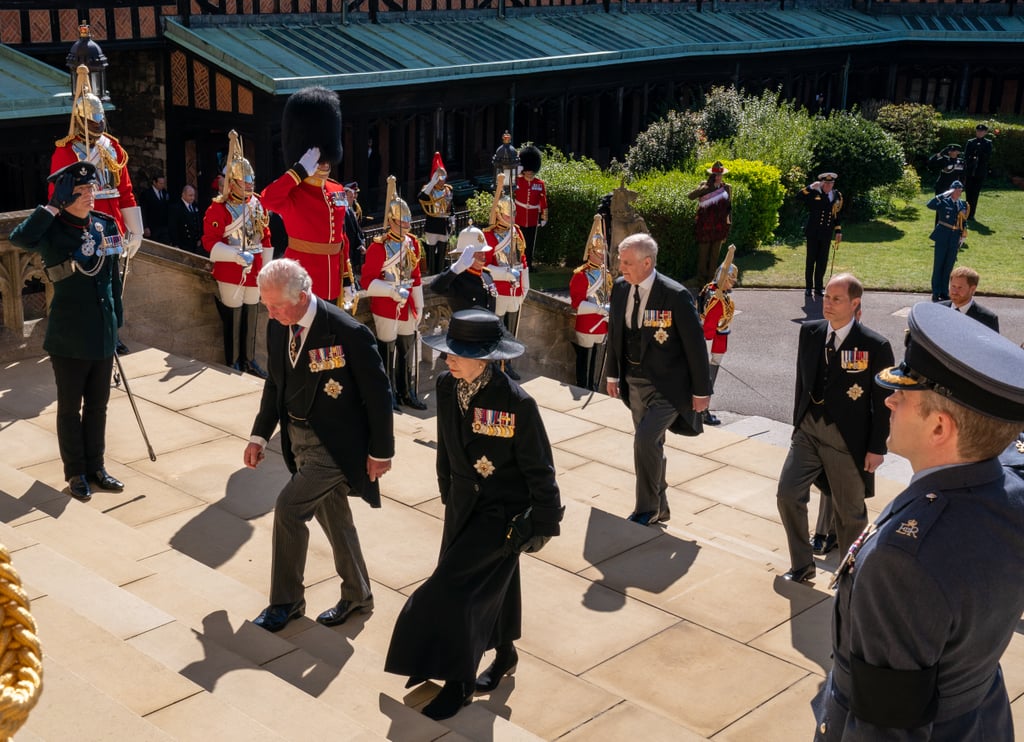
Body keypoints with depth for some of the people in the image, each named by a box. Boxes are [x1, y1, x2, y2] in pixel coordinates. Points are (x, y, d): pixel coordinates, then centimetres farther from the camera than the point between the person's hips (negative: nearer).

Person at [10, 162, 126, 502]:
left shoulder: (106, 224, 3)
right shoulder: (53, 230, -10)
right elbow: (19, 238, -33)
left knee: (98, 405, 14)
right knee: (70, 407, 8)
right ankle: (76, 473, 20)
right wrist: (53, 207, -24)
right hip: (68, 335, -4)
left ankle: (96, 467, 27)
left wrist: (117, 320, 11)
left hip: (103, 332, 4)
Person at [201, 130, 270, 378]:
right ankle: (233, 364, 11)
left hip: (254, 269, 6)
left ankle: (249, 360, 23)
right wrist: (237, 256, -23)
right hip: (231, 271, -6)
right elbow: (210, 241, -14)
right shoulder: (219, 207, -11)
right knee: (234, 316, 0)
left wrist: (266, 265, 12)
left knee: (251, 315, 12)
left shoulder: (257, 204, 7)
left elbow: (265, 235, 14)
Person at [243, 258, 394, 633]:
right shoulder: (278, 327, -3)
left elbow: (378, 393, -16)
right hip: (297, 436, 7)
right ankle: (357, 597, 35)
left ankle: (286, 600, 4)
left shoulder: (348, 333, -24)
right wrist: (260, 435, 9)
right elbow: (275, 383, 12)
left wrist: (381, 451, -11)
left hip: (335, 443, -7)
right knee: (332, 516, 17)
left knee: (289, 507, -14)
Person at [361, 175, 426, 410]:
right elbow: (368, 281, -15)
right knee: (387, 352, 5)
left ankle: (408, 393, 24)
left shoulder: (413, 244, 6)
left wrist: (419, 308, 14)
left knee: (408, 351, 12)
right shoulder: (378, 247, -13)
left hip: (407, 308, 6)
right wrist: (392, 291, -26)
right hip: (385, 309, -6)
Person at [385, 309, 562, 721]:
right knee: (488, 582, 20)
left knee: (452, 587, -8)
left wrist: (543, 524, -9)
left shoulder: (517, 403, -25)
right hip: (463, 502, 6)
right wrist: (448, 494, 18)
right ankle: (504, 654, 44)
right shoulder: (447, 386, -8)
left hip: (503, 512, -6)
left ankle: (459, 680, 9)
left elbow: (539, 469, -15)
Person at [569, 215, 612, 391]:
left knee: (594, 361, 17)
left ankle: (592, 388, 27)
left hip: (601, 327, 7)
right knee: (584, 363, 2)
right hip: (586, 328, -7)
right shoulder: (580, 276, -13)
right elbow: (577, 304, -18)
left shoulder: (606, 274, 10)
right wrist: (599, 309, -25)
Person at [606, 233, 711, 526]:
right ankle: (659, 508, 33)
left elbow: (695, 344, -14)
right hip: (634, 382, 6)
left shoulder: (676, 296, -20)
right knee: (650, 444, 16)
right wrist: (613, 373, 14)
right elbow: (614, 333, 12)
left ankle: (646, 509, -4)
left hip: (668, 385, -6)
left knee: (645, 437, -21)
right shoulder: (620, 287, -2)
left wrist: (701, 390, -10)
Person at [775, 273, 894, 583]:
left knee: (849, 511, 9)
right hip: (808, 430, 4)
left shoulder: (875, 346, -15)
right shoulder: (809, 332, 0)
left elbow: (883, 402, -9)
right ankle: (802, 564, 21)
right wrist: (798, 422, 14)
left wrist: (877, 448, -9)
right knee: (787, 494, 1)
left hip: (847, 439, -4)